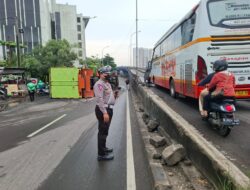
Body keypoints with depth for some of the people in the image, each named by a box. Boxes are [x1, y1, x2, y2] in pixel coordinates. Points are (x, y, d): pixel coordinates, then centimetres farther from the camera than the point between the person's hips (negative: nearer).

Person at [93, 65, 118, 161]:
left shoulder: (107, 83, 17)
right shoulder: (99, 84, -17)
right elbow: (100, 99, -26)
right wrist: (104, 113, -31)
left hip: (108, 109, 10)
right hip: (103, 110, -10)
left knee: (105, 130, 21)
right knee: (103, 131, -4)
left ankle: (103, 148, 37)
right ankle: (101, 154, 4)